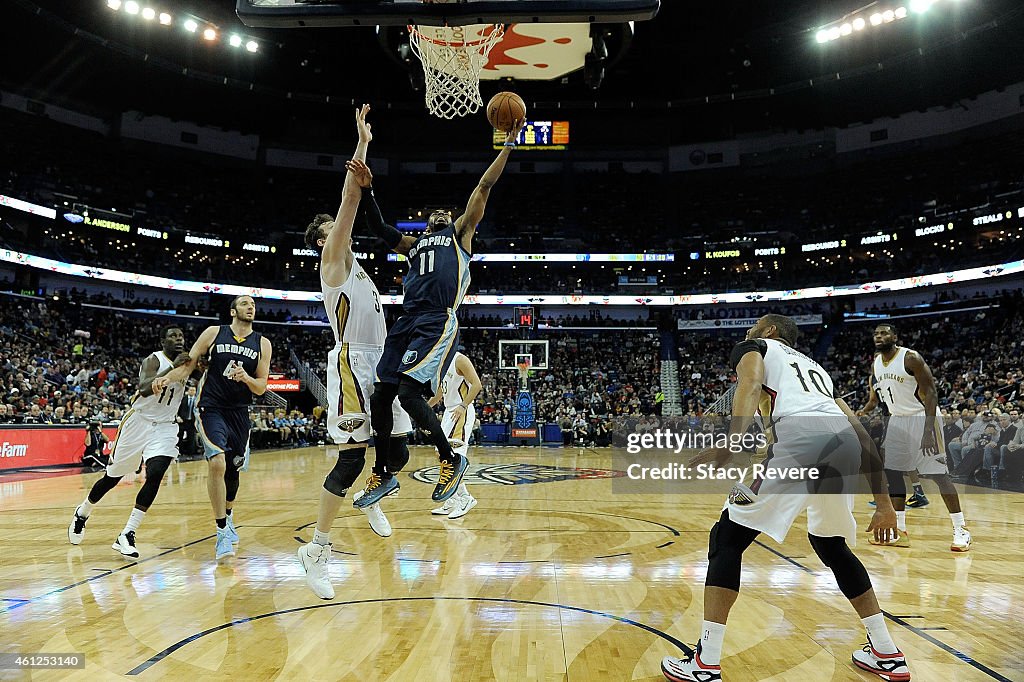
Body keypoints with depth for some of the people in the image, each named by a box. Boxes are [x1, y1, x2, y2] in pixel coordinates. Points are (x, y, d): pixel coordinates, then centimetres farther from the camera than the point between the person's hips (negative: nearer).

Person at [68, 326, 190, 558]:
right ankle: (82, 513, 42)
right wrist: (173, 367, -40)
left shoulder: (187, 362, 1)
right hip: (139, 422, -3)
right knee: (112, 478, 12)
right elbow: (144, 389, -33)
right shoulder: (153, 360, -15)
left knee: (155, 475, -19)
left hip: (165, 427, 3)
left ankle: (126, 536, -11)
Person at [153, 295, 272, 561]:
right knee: (217, 462, -23)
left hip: (239, 413, 3)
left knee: (233, 471, 13)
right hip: (211, 408, -3)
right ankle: (222, 532, -13)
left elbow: (261, 388, 2)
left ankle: (227, 518, 42)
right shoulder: (214, 333, 1)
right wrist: (167, 378, -17)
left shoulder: (262, 344, 4)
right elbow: (188, 365, 2)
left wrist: (246, 378, -19)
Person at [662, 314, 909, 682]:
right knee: (831, 545, 32)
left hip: (798, 438, -6)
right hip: (845, 444, 6)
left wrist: (731, 442, -17)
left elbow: (751, 383, -3)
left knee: (727, 540, 8)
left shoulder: (753, 346, 23)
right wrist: (884, 502, 34)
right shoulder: (814, 366, 39)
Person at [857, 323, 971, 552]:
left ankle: (961, 530, 4)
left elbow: (930, 392, -19)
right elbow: (875, 399, 17)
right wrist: (861, 414, -1)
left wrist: (928, 430, -26)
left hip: (922, 417, -7)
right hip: (897, 420, 7)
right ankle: (899, 531, 10)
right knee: (891, 471, 2)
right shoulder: (876, 364, 5)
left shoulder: (911, 358, -16)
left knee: (938, 474, -8)